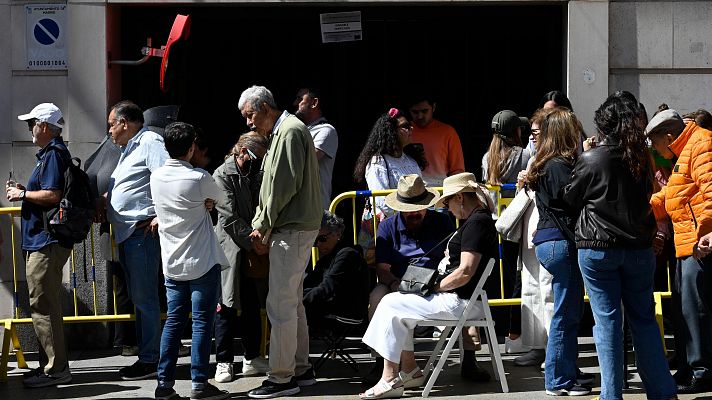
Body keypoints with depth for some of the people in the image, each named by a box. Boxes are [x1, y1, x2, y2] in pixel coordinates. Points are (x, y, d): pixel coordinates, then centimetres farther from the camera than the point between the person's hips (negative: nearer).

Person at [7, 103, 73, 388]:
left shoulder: (53, 154, -14)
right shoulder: (50, 153, 19)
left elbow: (52, 195, -24)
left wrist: (23, 194, -11)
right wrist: (23, 191, 15)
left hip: (46, 243, -11)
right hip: (43, 242, 11)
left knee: (43, 306, -10)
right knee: (46, 305, 15)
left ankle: (55, 369, -9)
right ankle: (51, 364, 21)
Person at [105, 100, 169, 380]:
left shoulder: (149, 142, -11)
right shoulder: (128, 149, 21)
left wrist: (161, 217, -22)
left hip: (143, 231, -11)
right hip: (126, 233, 11)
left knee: (144, 297, -7)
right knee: (138, 297, 13)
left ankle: (150, 360, -4)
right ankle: (145, 356, 19)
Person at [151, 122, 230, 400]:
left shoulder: (156, 177, 3)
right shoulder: (200, 178, -14)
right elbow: (219, 198, 5)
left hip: (172, 263, 5)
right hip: (202, 262, -5)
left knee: (174, 320, 10)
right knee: (202, 322, -1)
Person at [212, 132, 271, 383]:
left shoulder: (257, 175, 11)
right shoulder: (222, 176, -9)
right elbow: (229, 218, -14)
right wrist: (254, 243, -15)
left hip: (255, 253, 6)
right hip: (231, 251, -6)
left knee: (253, 307, 9)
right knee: (227, 308, -2)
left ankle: (252, 358, 16)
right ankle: (224, 362, 4)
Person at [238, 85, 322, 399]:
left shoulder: (290, 131, -12)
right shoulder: (282, 132, 19)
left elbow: (286, 185, -19)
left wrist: (264, 224, -11)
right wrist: (263, 223, 8)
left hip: (292, 230, -11)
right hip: (291, 228, 11)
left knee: (280, 304, -9)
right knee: (292, 301, 15)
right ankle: (301, 369, 22)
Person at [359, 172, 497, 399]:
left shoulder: (476, 223, -17)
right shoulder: (480, 219, 16)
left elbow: (465, 272, -24)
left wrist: (435, 287, -11)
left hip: (462, 302, -11)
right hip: (460, 298, 11)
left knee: (391, 305, -9)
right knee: (396, 303, 15)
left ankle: (389, 380, -7)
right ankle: (410, 372, 12)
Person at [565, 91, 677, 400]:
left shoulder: (591, 159, -12)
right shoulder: (642, 158, 0)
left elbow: (570, 199, 3)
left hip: (597, 249, -3)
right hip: (639, 247, 3)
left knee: (607, 320, 1)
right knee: (644, 319, 11)